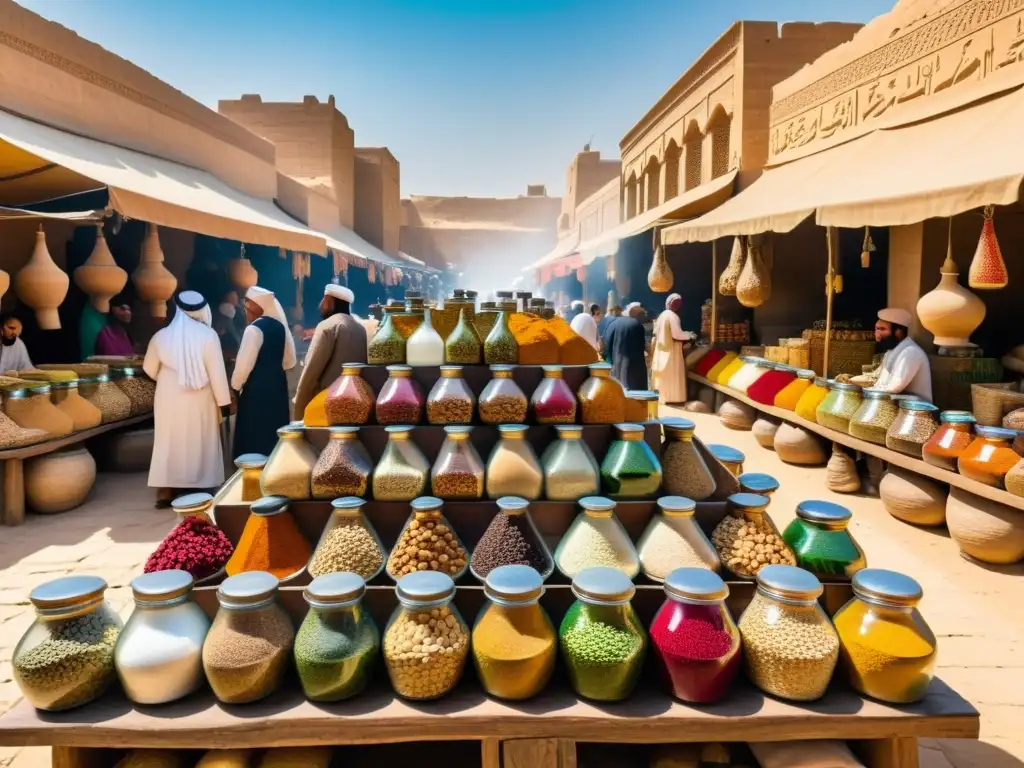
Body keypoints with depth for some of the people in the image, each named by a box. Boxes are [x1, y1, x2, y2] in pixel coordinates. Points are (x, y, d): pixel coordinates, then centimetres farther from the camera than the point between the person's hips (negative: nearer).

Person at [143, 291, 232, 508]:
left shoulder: (161, 335, -2)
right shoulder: (208, 335, -12)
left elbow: (150, 369, 9)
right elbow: (217, 372, -11)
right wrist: (224, 401, -5)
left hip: (169, 400, 2)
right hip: (199, 401, -2)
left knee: (169, 443, 10)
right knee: (199, 444, 7)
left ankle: (165, 492, 11)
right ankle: (200, 490, 12)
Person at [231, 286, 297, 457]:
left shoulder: (254, 328, -14)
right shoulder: (280, 325, 8)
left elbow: (245, 364, -15)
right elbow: (289, 361, 14)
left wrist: (234, 387, -2)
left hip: (257, 388, -8)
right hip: (278, 384, 8)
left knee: (254, 437, 1)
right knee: (274, 433, 15)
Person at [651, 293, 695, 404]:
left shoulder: (662, 315, 10)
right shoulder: (673, 316, -16)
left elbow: (656, 333, 15)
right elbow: (677, 334, -23)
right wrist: (689, 335, -7)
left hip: (662, 350, 9)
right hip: (672, 351, -9)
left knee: (665, 375, 13)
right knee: (672, 375, -3)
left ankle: (663, 395, 17)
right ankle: (672, 397, -1)